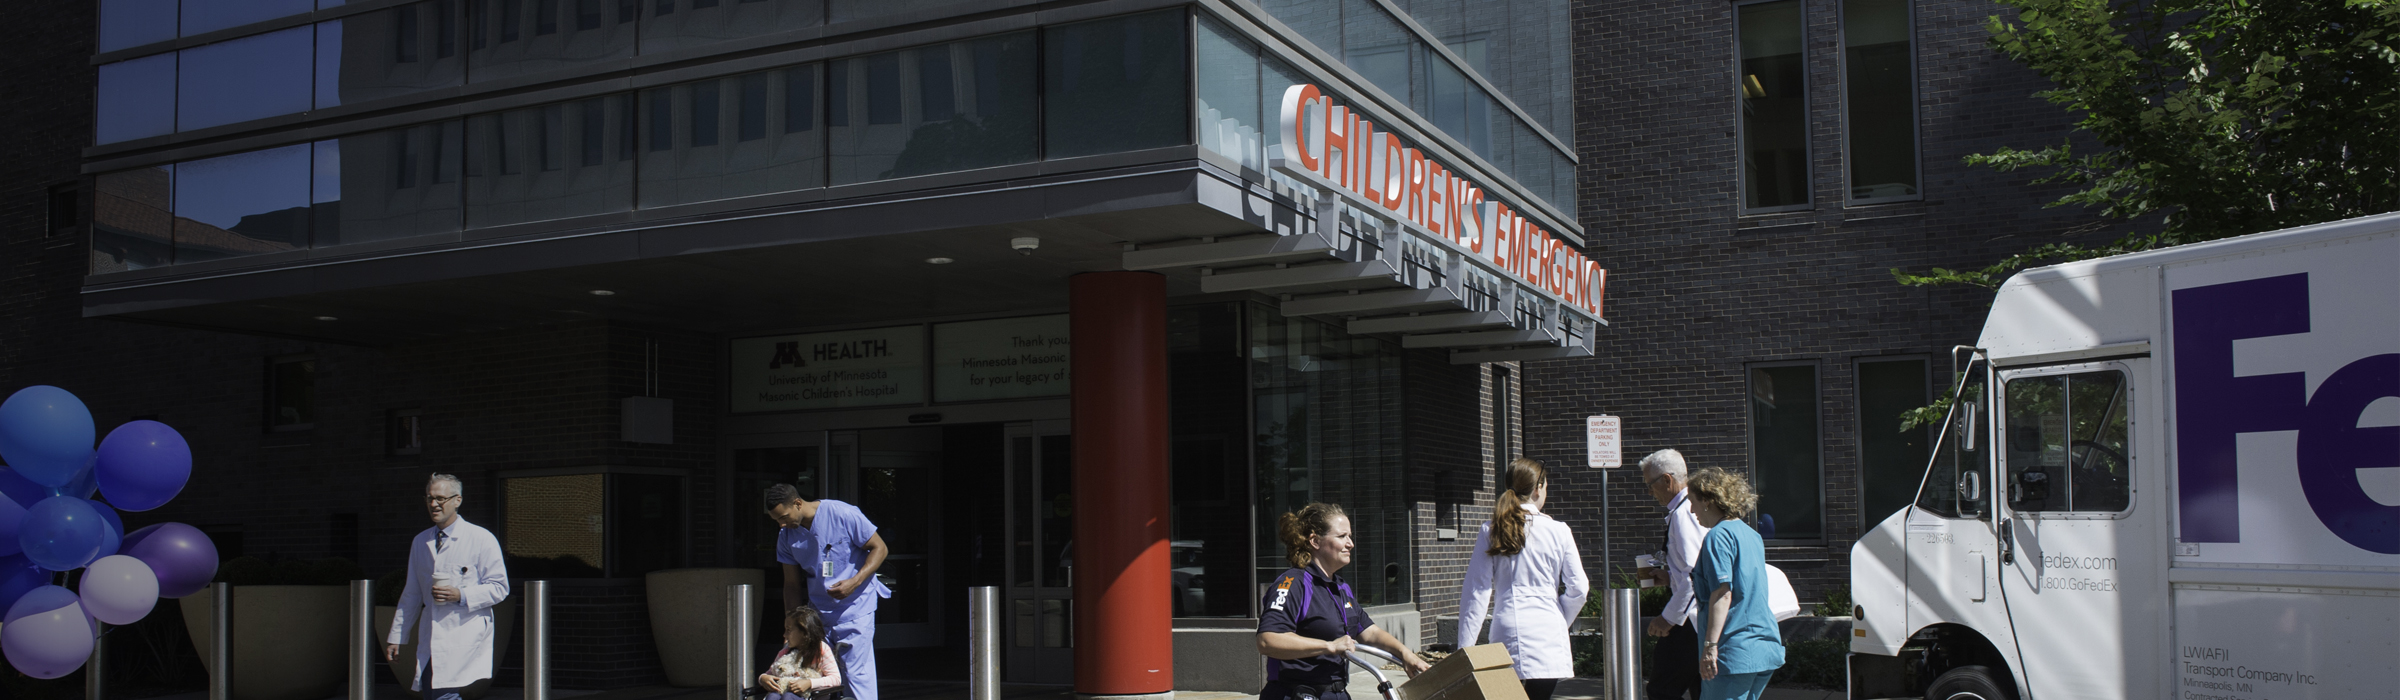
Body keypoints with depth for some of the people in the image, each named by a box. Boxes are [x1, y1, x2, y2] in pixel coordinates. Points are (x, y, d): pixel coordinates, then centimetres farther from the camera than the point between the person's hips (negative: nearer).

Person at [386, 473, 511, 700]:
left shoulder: (481, 539, -2)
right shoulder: (420, 542, 16)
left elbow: (499, 588, -3)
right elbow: (412, 593, 22)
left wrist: (460, 595, -17)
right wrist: (396, 636, 21)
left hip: (465, 638, -6)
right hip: (430, 641, 6)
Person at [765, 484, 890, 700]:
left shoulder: (842, 514, -13)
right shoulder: (786, 537, 3)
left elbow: (879, 548, -7)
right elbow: (791, 584, 12)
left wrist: (854, 582, -19)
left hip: (855, 608, -5)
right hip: (817, 611, 5)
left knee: (856, 674, -8)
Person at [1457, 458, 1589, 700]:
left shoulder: (1490, 531, 3)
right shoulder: (1558, 531, -1)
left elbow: (1476, 590, 1)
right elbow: (1578, 588, 1)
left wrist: (1465, 645, 4)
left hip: (1506, 626, 1)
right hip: (1546, 629, -1)